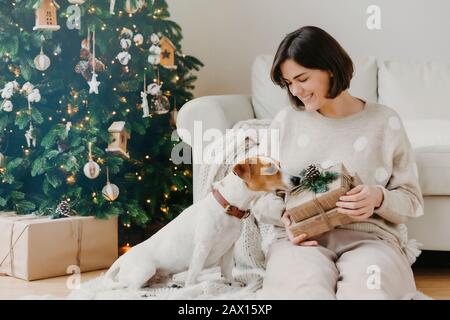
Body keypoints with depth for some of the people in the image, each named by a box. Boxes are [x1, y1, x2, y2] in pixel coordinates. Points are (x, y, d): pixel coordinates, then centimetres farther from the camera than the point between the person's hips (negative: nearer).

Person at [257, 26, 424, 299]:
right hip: (301, 239, 1)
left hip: (370, 237, 0)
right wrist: (284, 216, -6)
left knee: (368, 291, -37)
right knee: (305, 292, -36)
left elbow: (412, 200, 9)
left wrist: (379, 199, -12)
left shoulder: (385, 122, 7)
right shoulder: (286, 121, 13)